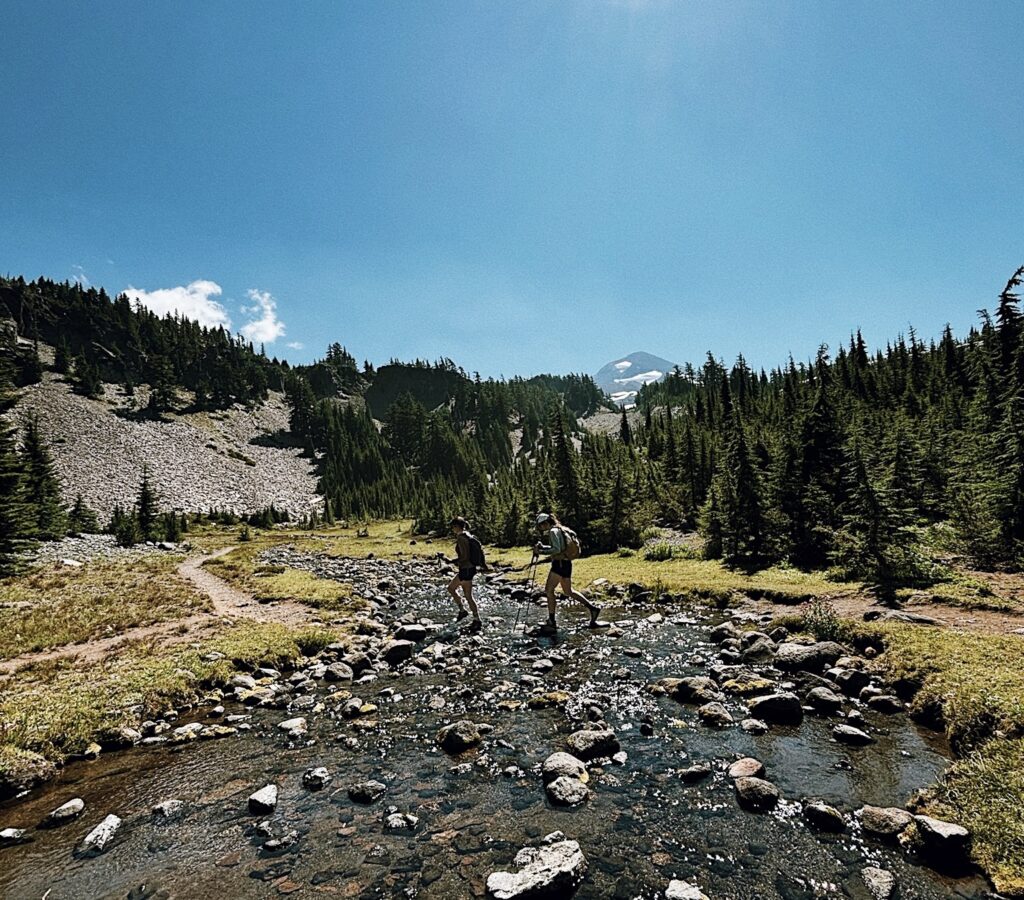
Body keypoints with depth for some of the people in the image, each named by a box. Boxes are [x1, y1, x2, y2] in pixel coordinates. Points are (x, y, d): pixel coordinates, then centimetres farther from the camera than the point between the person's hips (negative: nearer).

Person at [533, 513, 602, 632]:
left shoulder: (553, 531, -11)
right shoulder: (560, 530, 19)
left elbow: (556, 549, -21)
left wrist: (541, 551, -16)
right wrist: (542, 546, 19)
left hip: (560, 564, -10)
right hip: (566, 563, 10)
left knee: (549, 590, -7)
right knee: (568, 591, 19)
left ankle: (551, 622, -6)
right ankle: (592, 608, 17)